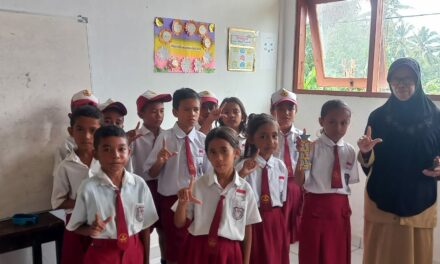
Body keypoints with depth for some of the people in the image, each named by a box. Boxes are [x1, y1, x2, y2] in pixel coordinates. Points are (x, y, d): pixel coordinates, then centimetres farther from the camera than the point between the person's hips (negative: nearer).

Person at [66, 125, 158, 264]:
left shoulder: (139, 184, -10)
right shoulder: (88, 188, -15)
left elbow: (145, 225, -1)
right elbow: (76, 226, -2)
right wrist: (91, 229, -22)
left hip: (134, 251, 2)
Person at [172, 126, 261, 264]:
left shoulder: (245, 189, -5)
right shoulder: (198, 185, -6)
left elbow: (247, 228, 2)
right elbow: (180, 224, 0)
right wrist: (182, 203, -19)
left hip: (229, 253, 0)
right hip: (198, 252, 0)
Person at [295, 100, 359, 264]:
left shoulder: (349, 151, 3)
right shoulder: (312, 148, -10)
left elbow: (348, 181, 12)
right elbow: (300, 182, -16)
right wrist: (301, 155, -26)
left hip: (340, 208, 4)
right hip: (315, 207, -4)